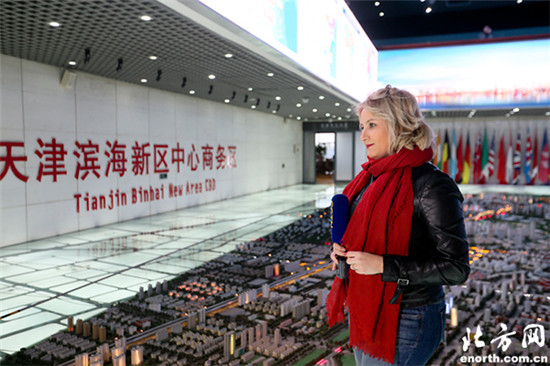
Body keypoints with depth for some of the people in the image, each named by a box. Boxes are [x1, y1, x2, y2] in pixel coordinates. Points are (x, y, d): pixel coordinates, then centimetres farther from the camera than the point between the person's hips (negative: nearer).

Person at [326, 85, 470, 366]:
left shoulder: (430, 185, -21)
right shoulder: (372, 177, 5)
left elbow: (455, 268, -20)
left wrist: (383, 265, -25)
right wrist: (343, 250, -3)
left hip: (403, 320, -8)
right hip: (363, 309, 8)